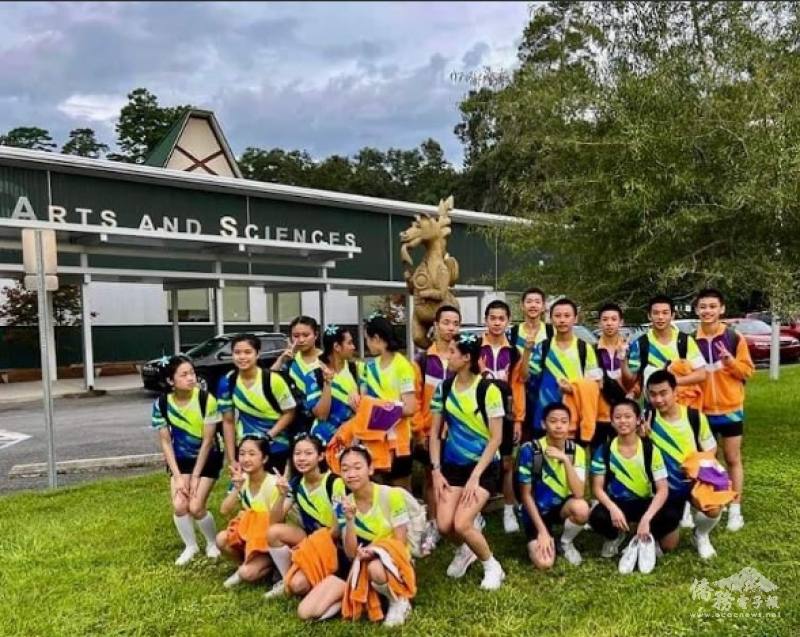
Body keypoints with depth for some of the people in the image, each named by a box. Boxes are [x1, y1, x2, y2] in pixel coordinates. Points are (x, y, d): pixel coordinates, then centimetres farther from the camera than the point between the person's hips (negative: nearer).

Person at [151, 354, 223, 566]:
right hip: (180, 459, 3)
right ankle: (190, 546, 18)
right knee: (179, 505, -10)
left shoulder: (206, 399, -24)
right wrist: (178, 476, -12)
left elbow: (207, 440, -18)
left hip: (207, 459, -3)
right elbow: (165, 442, -8)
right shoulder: (162, 404, -15)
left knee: (196, 507, -12)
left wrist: (195, 476, -15)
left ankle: (212, 543, 18)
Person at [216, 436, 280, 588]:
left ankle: (271, 565, 6)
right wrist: (237, 487, -23)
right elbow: (224, 511, -13)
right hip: (247, 532, 6)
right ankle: (246, 564, 3)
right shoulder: (241, 480, -5)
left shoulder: (273, 484, -21)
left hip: (268, 540, -5)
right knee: (221, 539, -21)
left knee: (247, 573, -24)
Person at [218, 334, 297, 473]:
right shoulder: (227, 382, -7)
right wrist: (231, 460, -3)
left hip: (276, 450, -2)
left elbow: (289, 412, -7)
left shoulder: (273, 380, -16)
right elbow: (228, 421, 0)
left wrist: (268, 436, -18)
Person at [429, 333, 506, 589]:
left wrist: (475, 477, -16)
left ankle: (492, 566, 13)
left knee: (461, 524, -16)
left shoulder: (488, 390, -17)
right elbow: (435, 433, 5)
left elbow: (496, 438, -14)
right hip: (453, 465, 5)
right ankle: (465, 549, 29)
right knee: (444, 525, -6)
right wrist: (436, 471, -4)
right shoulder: (444, 388, -1)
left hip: (483, 466, -5)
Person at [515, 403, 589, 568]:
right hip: (536, 510, -3)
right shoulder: (530, 450, -20)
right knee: (544, 562, -23)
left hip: (562, 506, 3)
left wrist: (565, 460, -33)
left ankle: (566, 543, -1)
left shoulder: (576, 451, -11)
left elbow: (579, 494, -23)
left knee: (581, 508, -32)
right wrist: (542, 530, -17)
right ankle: (536, 539, 12)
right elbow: (526, 495, -13)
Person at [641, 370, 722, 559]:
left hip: (694, 480, -1)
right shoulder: (647, 418, -13)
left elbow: (710, 449, 1)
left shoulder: (695, 417, -11)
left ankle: (701, 535, 3)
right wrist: (642, 436, -28)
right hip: (666, 486, 1)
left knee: (714, 510, -34)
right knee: (668, 545, 3)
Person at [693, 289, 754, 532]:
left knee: (733, 459, 6)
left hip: (730, 408, -2)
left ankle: (735, 509, 14)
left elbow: (747, 371, -4)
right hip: (701, 410, 2)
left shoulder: (734, 338, -5)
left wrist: (730, 361, -20)